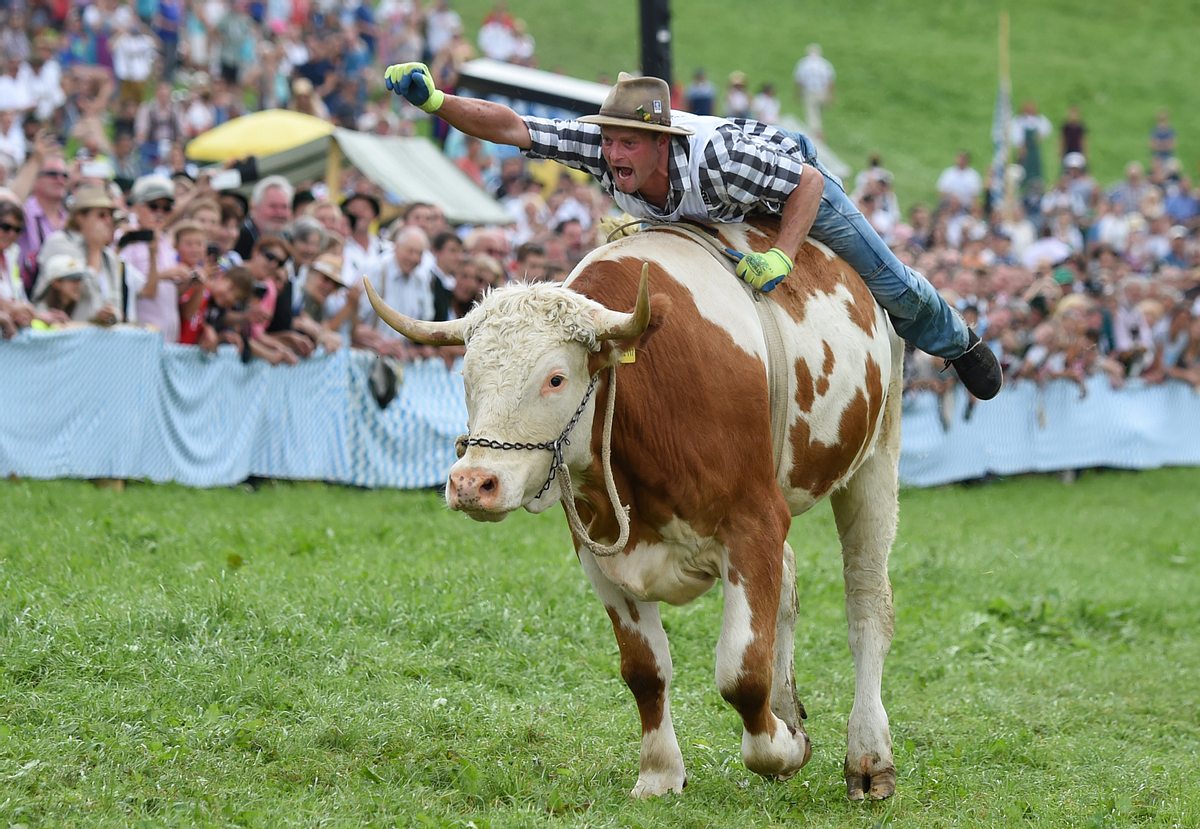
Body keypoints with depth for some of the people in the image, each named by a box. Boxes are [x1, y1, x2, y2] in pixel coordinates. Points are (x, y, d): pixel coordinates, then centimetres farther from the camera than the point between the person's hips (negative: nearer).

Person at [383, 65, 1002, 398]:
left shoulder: (713, 157, -49)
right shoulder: (599, 148, -38)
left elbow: (809, 182, -36)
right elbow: (510, 126, -40)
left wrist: (781, 257, -45)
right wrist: (433, 100, -55)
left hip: (789, 172, -3)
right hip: (715, 213, 4)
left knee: (886, 282, 14)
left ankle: (954, 341, 46)